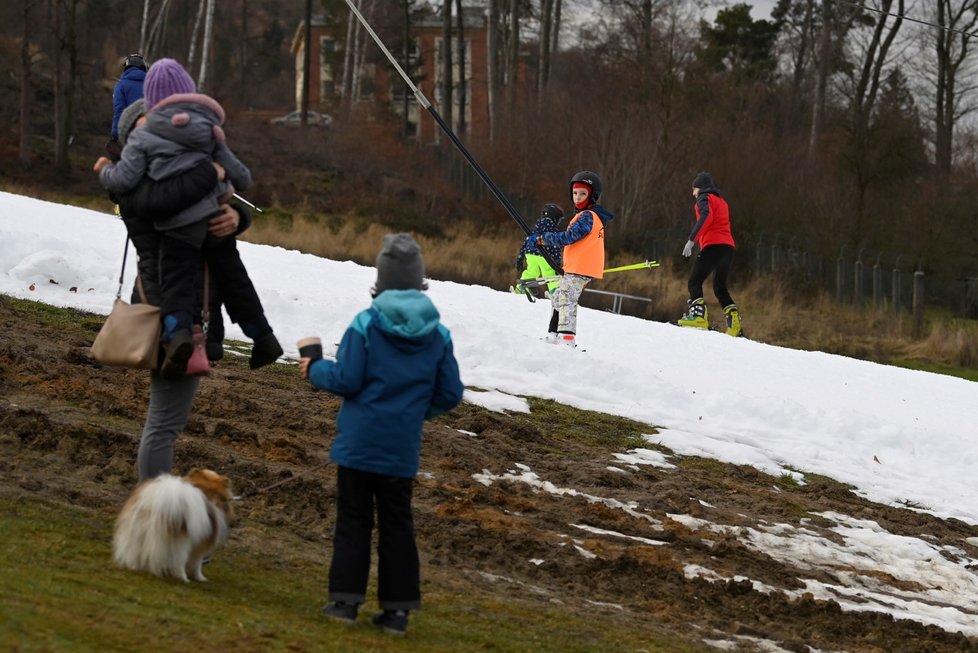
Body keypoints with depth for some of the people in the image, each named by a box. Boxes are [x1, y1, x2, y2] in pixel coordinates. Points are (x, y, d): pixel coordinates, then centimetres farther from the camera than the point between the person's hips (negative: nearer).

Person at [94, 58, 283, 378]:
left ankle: (178, 333, -35)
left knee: (177, 283, -6)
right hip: (216, 217, 4)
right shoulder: (208, 130, 10)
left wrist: (104, 171, 13)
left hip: (178, 226, -4)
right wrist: (241, 182, 37)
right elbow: (239, 175, 13)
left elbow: (123, 180, -9)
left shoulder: (143, 137, -2)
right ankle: (263, 337, 26)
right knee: (233, 279, 19)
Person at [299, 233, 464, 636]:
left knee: (353, 520, 7)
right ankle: (397, 607, 8)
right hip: (402, 450, 3)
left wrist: (315, 369, 6)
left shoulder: (366, 325, -11)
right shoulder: (438, 335, 1)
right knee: (397, 524, 10)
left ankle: (346, 598, 3)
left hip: (359, 443, -3)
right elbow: (450, 395, 3)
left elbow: (346, 380, -14)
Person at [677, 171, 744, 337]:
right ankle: (734, 320, 0)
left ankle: (699, 314, -27)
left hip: (713, 246, -8)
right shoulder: (722, 201, 29)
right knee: (720, 287, 15)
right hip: (728, 247, 8)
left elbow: (706, 216, -16)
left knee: (694, 282, -8)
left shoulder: (705, 198, 3)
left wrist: (691, 240, -21)